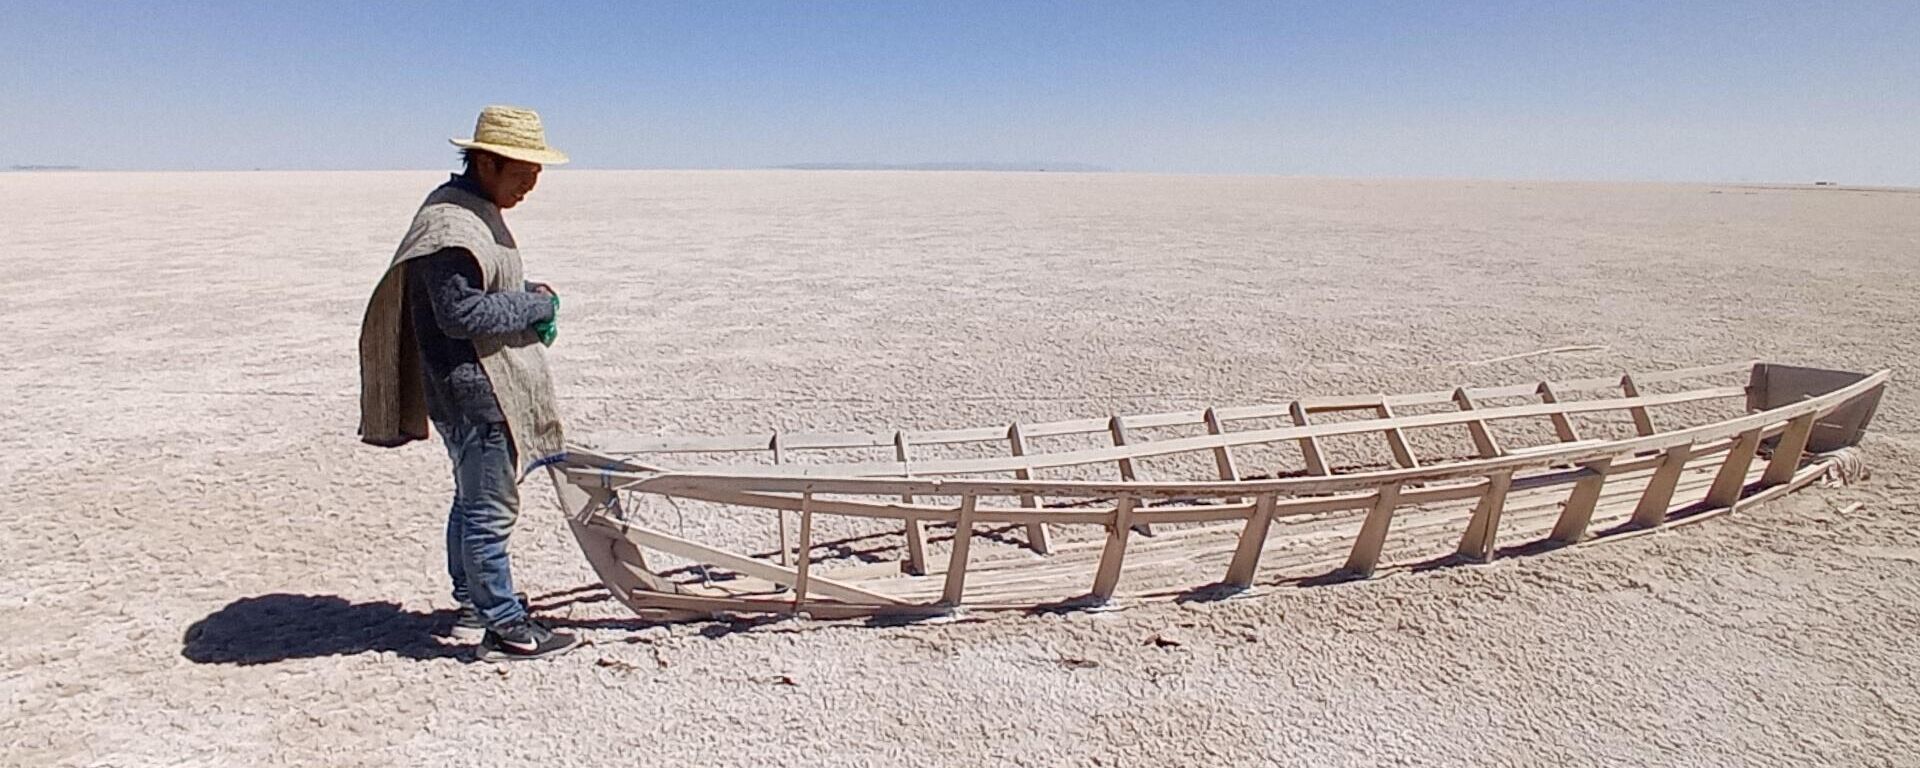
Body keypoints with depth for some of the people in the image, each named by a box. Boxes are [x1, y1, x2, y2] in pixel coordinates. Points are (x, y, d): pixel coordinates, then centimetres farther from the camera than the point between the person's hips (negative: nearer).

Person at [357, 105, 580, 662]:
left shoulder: (479, 213, 14)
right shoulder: (449, 224, -19)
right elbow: (461, 313, -24)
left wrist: (529, 297, 5)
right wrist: (536, 305, -14)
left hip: (485, 390, 11)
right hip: (472, 392, -11)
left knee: (474, 500, 20)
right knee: (491, 509, -2)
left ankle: (473, 604, 34)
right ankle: (504, 627, 9)